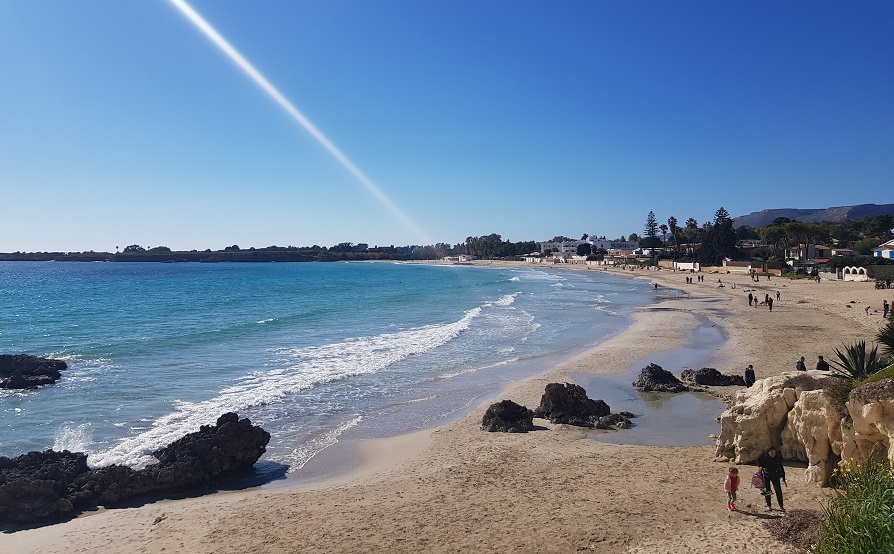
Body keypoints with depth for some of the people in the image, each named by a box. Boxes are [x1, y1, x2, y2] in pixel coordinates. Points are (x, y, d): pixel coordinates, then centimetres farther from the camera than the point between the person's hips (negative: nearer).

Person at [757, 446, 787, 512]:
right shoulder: (763, 456, -17)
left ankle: (781, 506, 0)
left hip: (774, 475, 0)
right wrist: (761, 467, -12)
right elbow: (758, 460, 5)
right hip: (765, 475, 0)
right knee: (767, 491, 2)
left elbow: (781, 469, -9)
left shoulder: (778, 458, -15)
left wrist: (783, 479, -11)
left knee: (778, 490, -10)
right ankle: (769, 506, 16)